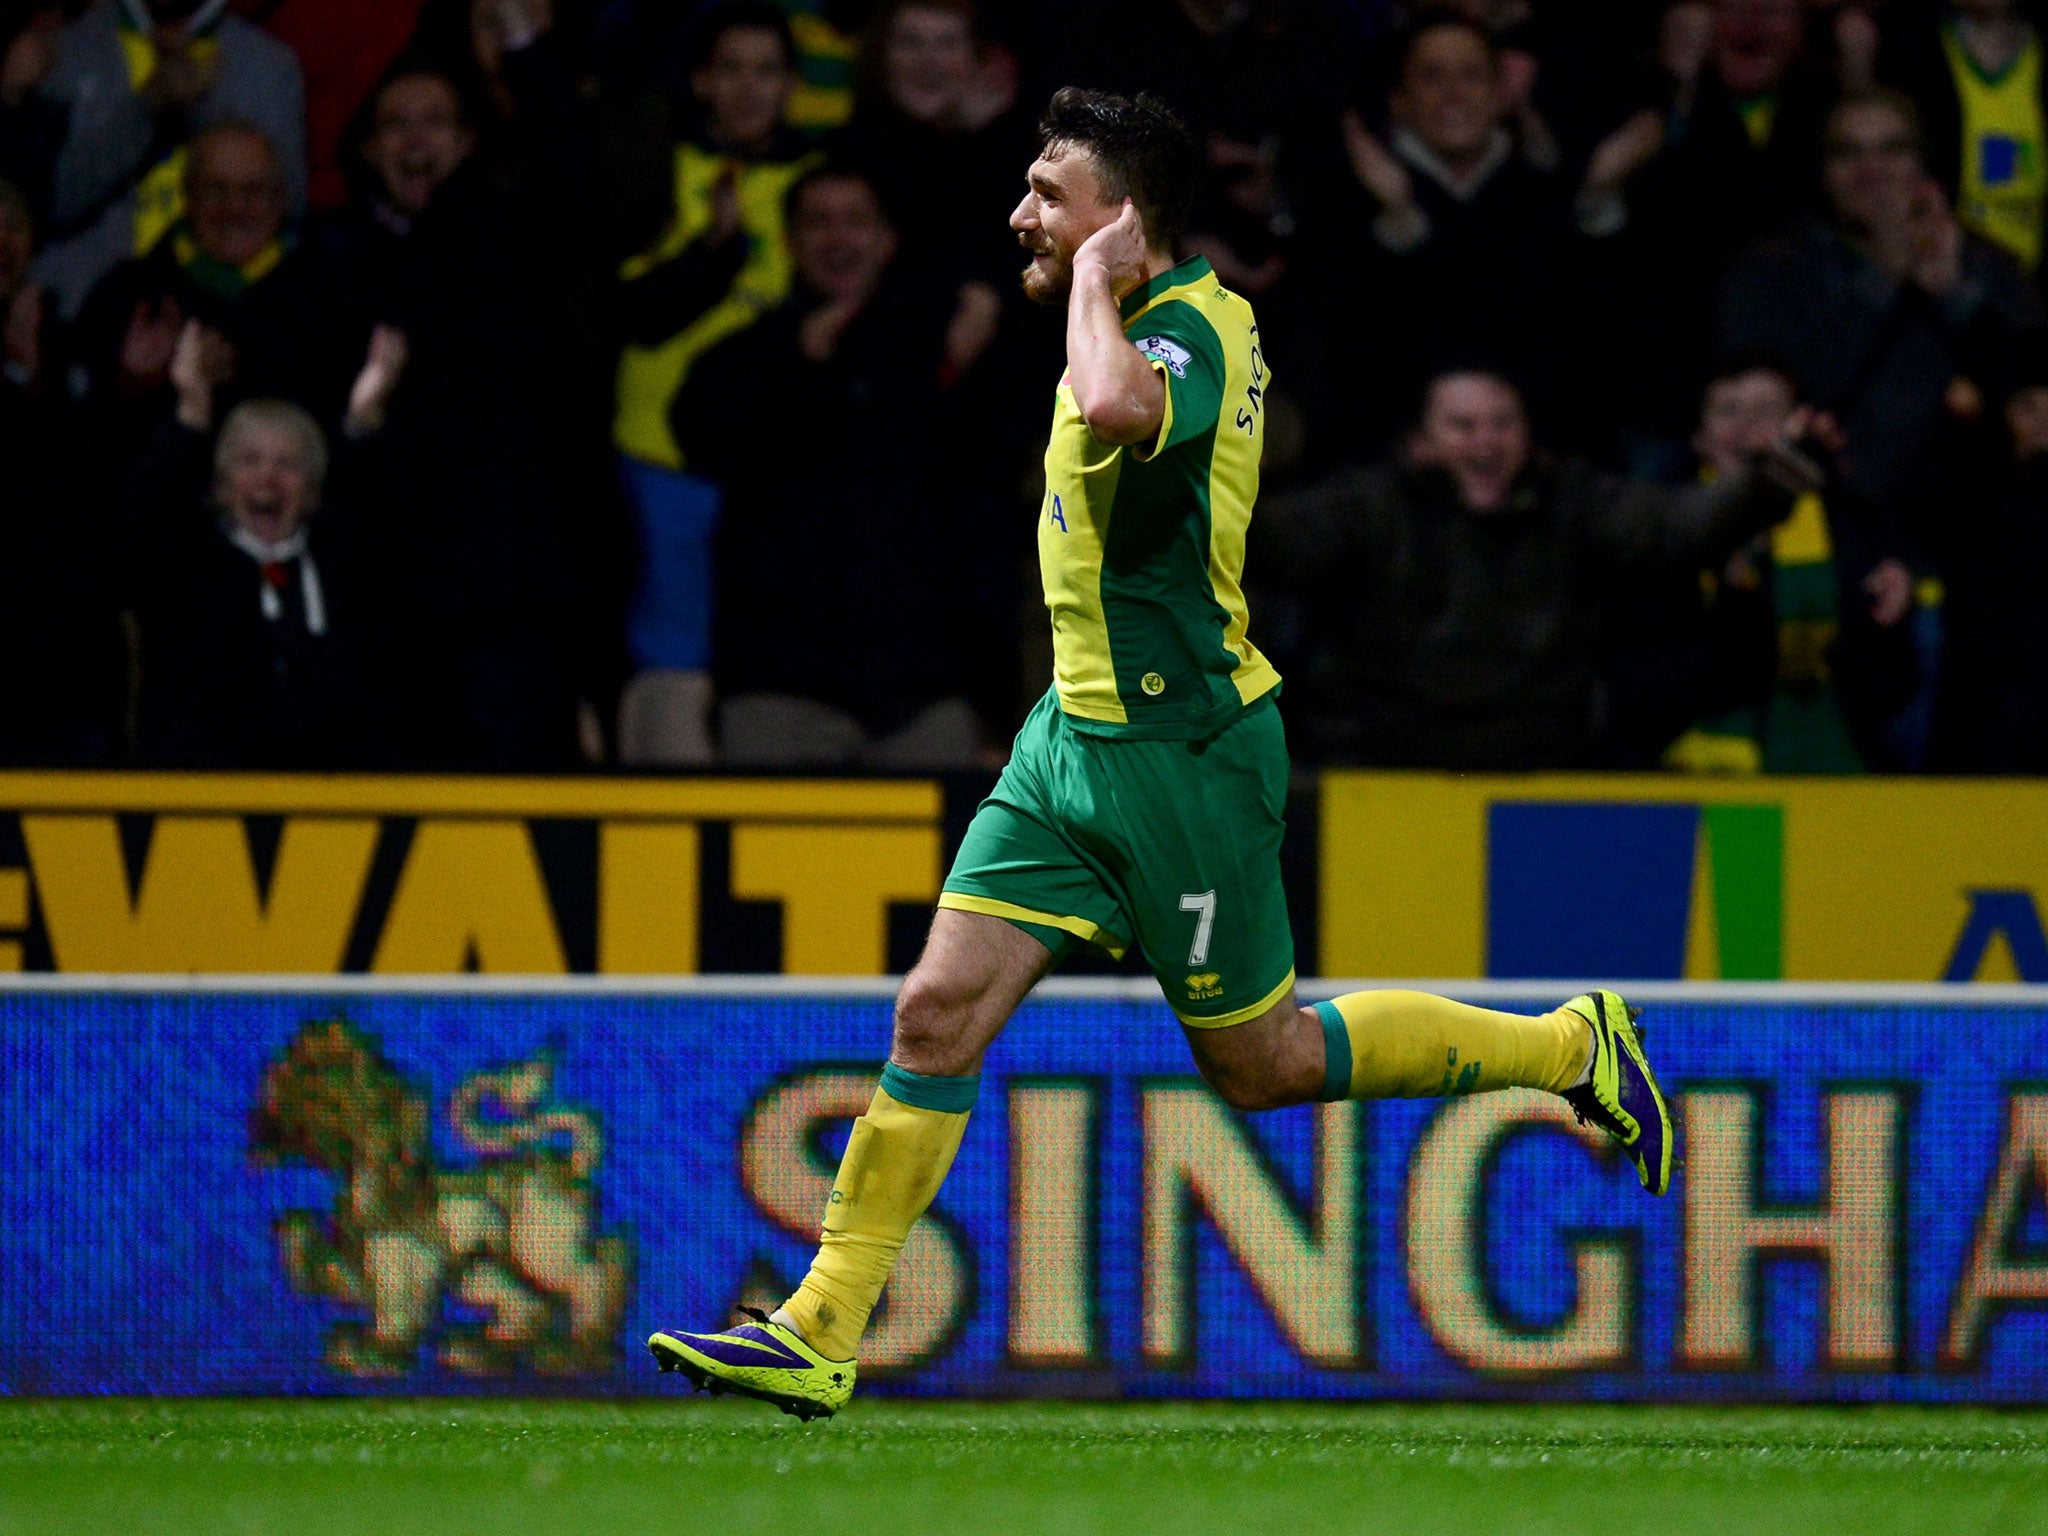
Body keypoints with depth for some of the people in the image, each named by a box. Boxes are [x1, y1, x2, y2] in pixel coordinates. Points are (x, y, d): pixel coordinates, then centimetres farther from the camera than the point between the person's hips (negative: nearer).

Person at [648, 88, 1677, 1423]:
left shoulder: (1190, 331, -21)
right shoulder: (1178, 322, 9)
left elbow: (1119, 409, -45)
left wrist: (1096, 281, -29)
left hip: (1179, 758, -9)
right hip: (1078, 738, 9)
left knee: (1261, 1063, 6)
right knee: (938, 1014, -1)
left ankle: (1571, 1047, 23)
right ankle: (821, 1336, -2)